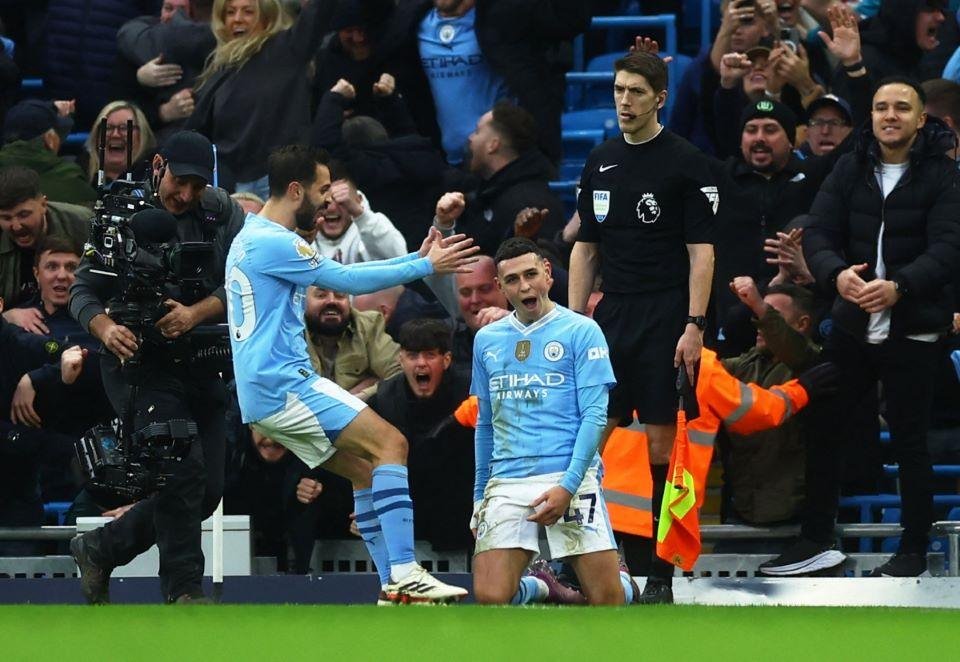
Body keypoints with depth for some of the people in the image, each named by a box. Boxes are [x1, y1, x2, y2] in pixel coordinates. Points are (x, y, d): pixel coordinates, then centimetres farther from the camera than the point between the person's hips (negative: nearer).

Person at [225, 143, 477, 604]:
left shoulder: (256, 238, 20)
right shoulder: (269, 241, -13)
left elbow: (341, 275, 25)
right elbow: (346, 280, -12)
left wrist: (416, 258, 21)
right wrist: (426, 267, -4)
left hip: (264, 392, 10)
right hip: (283, 382, -10)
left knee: (364, 469, 12)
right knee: (390, 444, -14)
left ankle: (395, 588, 8)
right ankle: (404, 575, -22)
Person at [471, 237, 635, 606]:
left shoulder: (581, 332, 1)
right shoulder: (486, 340, 15)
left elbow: (594, 416, -5)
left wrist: (567, 486, -15)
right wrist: (480, 496, 20)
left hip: (569, 480, -4)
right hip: (506, 484, 4)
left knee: (608, 600, -10)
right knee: (489, 599, -13)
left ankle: (625, 584, 26)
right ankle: (540, 587, 19)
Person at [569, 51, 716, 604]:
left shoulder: (686, 163, -4)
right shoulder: (601, 163, 13)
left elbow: (702, 252, -7)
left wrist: (694, 327, -14)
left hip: (665, 323, -5)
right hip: (611, 320, 5)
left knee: (662, 445, -4)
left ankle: (662, 575, 0)